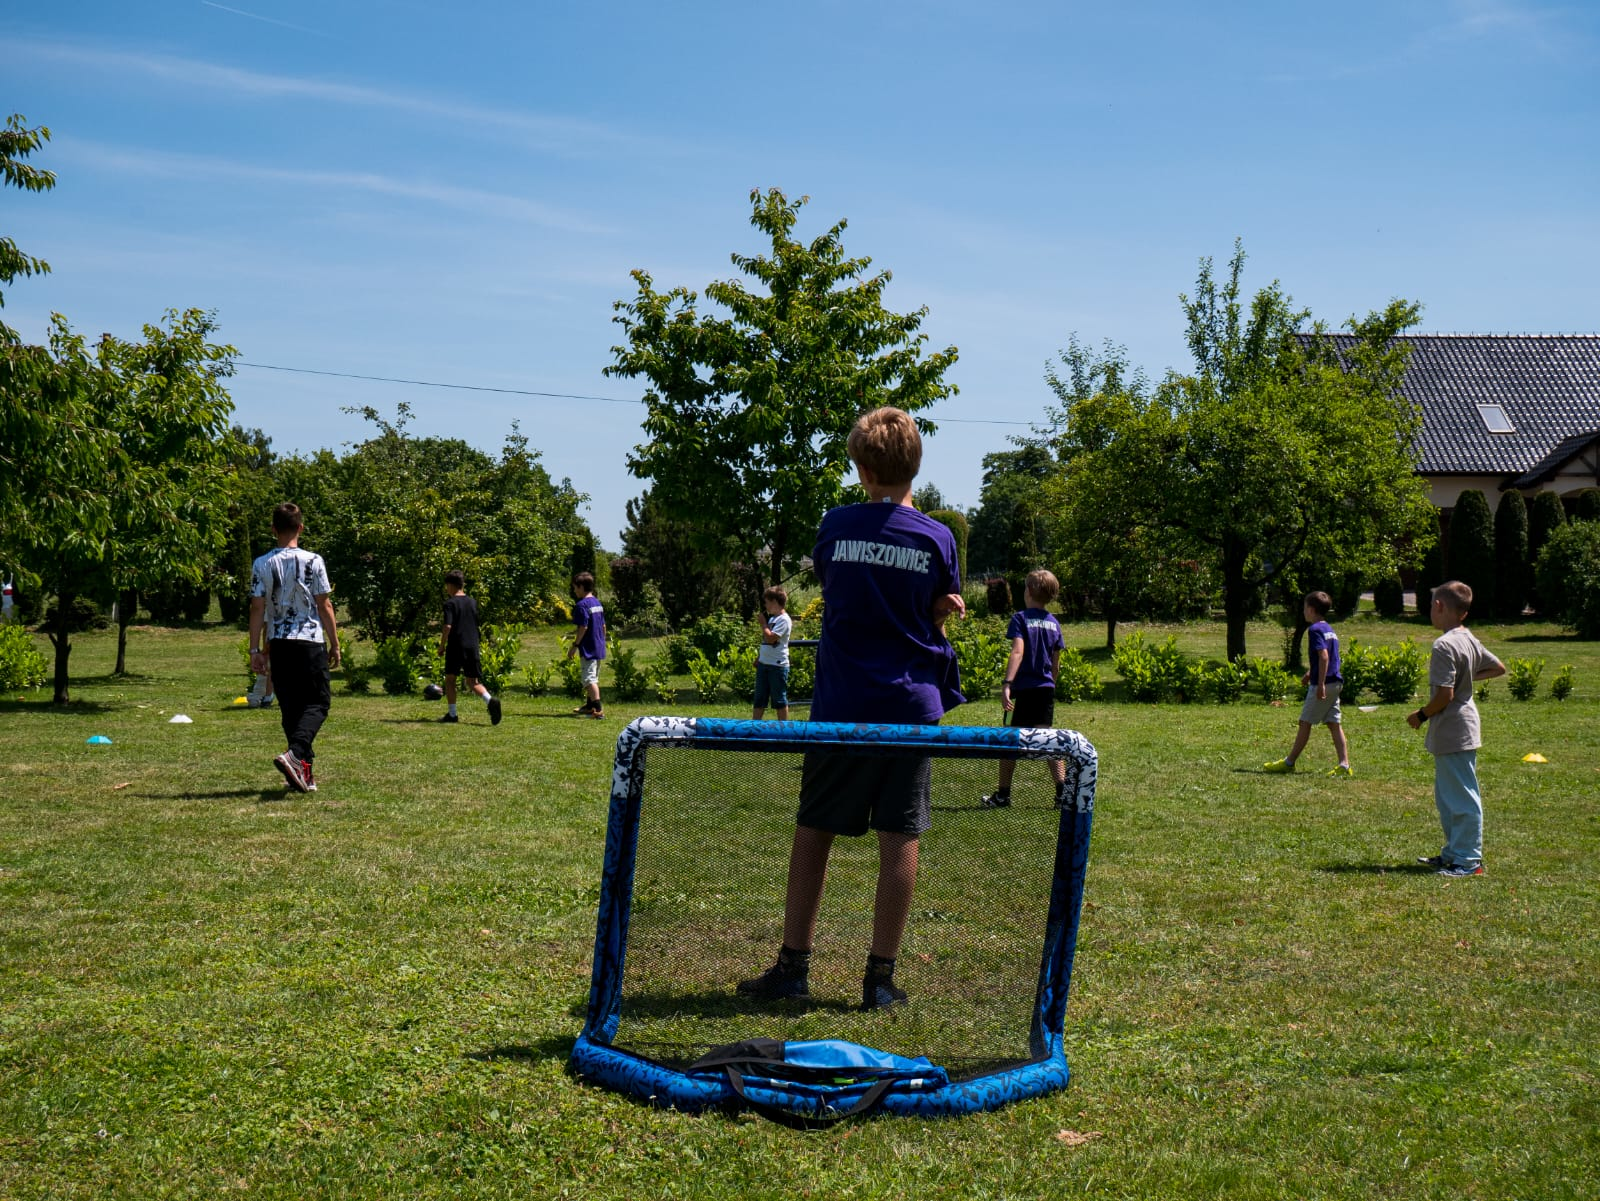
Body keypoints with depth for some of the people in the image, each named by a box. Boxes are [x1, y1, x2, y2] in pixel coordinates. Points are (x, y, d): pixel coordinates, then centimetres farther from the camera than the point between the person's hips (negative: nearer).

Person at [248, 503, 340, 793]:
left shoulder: (262, 565, 2)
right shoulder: (313, 561, -5)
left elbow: (257, 609, 1)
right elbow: (324, 606, -3)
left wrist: (255, 650, 5)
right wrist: (334, 643, 5)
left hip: (277, 644, 3)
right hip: (309, 641, -3)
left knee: (290, 707, 10)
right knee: (317, 703, 2)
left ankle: (303, 772, 12)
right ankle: (294, 754, -23)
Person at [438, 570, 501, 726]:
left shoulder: (450, 603, -8)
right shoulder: (472, 602, 11)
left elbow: (448, 626, -16)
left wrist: (441, 645, -6)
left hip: (455, 647, -5)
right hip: (473, 646, 5)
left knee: (450, 679, 11)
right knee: (473, 682, 6)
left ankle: (452, 714, 10)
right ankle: (490, 700, -21)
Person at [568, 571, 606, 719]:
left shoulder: (582, 605, -16)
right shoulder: (598, 603, 11)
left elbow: (583, 627, -20)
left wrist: (575, 645, -14)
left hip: (588, 648, -9)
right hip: (599, 646, 9)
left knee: (590, 679, -9)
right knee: (594, 678, 21)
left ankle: (598, 709, -17)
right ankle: (589, 705, 34)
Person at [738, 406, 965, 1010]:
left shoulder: (836, 526, 0)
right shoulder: (937, 538, 0)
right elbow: (940, 617, 7)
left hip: (841, 705, 0)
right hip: (912, 709, 0)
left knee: (813, 832, 9)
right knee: (900, 840, 4)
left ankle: (793, 966, 13)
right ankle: (881, 976, 6)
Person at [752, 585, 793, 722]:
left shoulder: (784, 619, -13)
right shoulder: (771, 618, 15)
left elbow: (770, 638, -23)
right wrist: (758, 658, 20)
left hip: (778, 665, -9)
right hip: (763, 664, 9)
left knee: (779, 699, 0)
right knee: (759, 699, 11)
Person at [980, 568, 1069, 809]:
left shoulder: (1021, 618, -7)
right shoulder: (1053, 622, 10)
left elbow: (1018, 652, -20)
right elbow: (1056, 663, 14)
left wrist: (1007, 684, -26)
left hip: (1023, 689, -5)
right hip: (1046, 689, 5)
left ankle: (1003, 794, 13)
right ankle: (1062, 791, -3)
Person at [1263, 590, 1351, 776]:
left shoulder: (1315, 629, -12)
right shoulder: (1329, 629, 16)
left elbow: (1324, 657, -22)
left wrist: (1320, 684, -24)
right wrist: (1310, 673, 34)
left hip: (1324, 683, -9)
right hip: (1335, 682, 9)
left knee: (1305, 722, 0)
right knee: (1334, 724, 6)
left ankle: (1289, 762, 8)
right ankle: (1344, 765, -2)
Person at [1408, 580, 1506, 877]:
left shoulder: (1444, 646, -21)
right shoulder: (1470, 641, 8)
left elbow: (1444, 695, -23)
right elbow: (1498, 667, 22)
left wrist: (1421, 715, -8)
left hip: (1452, 734, -10)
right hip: (1463, 729, 10)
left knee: (1462, 798, -4)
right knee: (1446, 797, 19)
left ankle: (1469, 861, 1)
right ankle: (1453, 853, 27)